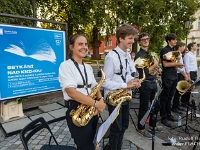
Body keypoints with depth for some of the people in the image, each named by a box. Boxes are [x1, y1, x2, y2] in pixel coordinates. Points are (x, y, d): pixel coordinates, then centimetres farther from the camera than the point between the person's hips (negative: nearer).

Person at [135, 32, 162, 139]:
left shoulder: (150, 53, 12)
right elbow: (143, 73, -22)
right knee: (144, 107, 4)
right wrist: (155, 65, -16)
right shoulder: (139, 55, -14)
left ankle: (152, 125, 38)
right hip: (145, 84, -8)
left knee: (155, 105, 19)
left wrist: (156, 68, 0)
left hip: (153, 82, 8)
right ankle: (141, 128, 22)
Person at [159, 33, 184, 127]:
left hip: (174, 76, 8)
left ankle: (168, 115, 27)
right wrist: (177, 63, -10)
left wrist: (178, 65, 4)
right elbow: (165, 64, -19)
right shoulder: (164, 50, -10)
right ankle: (163, 117, 9)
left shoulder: (174, 50, 16)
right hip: (167, 77, -8)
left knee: (170, 97, 15)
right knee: (164, 97, 0)